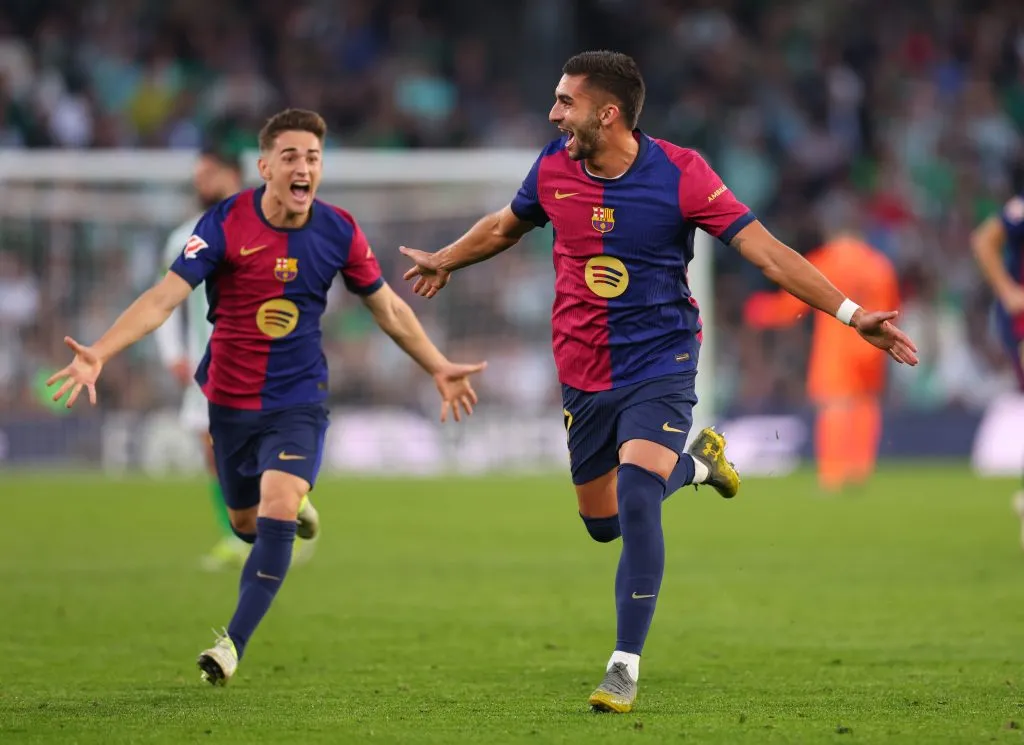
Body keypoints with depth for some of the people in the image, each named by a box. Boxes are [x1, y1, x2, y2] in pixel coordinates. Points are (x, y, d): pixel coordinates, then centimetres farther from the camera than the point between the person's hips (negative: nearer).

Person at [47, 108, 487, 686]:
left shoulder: (339, 231, -7)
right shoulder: (226, 223, -15)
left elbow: (389, 308, 9)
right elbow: (165, 296, -20)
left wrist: (440, 369, 11)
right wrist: (100, 353, -33)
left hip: (298, 402, -1)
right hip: (230, 399, 1)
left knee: (276, 514, -22)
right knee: (246, 523, 15)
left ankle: (234, 644, -18)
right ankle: (296, 505, 53)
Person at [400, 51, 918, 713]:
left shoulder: (679, 173, -16)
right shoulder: (555, 168, -3)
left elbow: (765, 250, -17)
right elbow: (507, 226, 20)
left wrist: (852, 314, -24)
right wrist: (446, 260, 36)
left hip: (659, 366, -5)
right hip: (583, 376, 5)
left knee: (637, 500, -24)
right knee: (602, 522, 13)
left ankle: (625, 668, -16)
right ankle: (696, 463, 44)